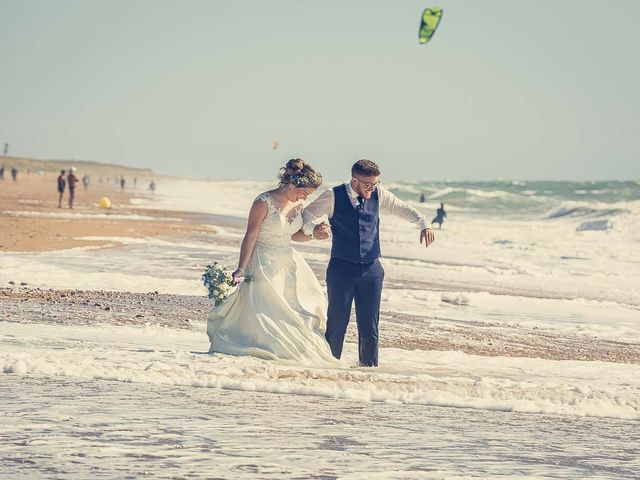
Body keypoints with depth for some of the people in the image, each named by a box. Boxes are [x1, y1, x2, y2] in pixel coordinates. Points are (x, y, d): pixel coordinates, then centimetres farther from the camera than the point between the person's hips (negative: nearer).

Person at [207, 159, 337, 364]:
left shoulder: (297, 204, 6)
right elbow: (250, 236, -14)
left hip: (288, 261, 7)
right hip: (264, 263, -7)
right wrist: (241, 269, -17)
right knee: (265, 308, -4)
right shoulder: (264, 203, -15)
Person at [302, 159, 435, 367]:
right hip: (341, 269, -3)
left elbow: (403, 208, 12)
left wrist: (424, 224, -5)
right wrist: (313, 228, -24)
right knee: (337, 323, -3)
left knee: (369, 326, 3)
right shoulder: (333, 197, -5)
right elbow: (306, 214, -1)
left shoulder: (378, 195, 5)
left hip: (371, 270, 3)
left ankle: (368, 365, 13)